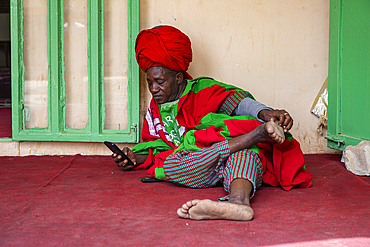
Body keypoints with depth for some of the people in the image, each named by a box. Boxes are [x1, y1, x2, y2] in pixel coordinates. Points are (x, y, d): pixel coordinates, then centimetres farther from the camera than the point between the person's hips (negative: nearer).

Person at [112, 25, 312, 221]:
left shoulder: (204, 90, 10)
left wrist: (265, 113, -28)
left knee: (243, 153, -36)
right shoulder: (155, 110, 26)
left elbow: (237, 101, -7)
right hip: (195, 166, 2)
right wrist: (137, 158, 10)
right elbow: (159, 150, 31)